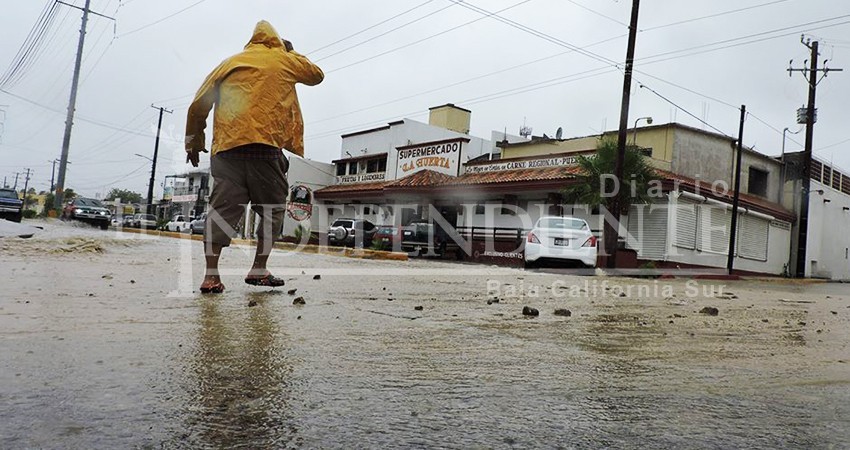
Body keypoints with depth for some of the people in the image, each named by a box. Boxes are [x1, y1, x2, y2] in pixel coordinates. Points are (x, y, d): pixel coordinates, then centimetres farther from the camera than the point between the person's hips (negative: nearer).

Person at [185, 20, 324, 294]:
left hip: (226, 148, 3)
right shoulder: (285, 60, 15)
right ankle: (259, 270, 5)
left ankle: (211, 275, -9)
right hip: (263, 146, -3)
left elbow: (199, 104, 18)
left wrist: (194, 141, 26)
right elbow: (317, 75, 33)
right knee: (272, 210, 9)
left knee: (222, 208, -2)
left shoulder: (230, 62, 22)